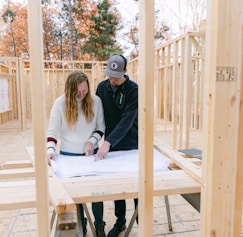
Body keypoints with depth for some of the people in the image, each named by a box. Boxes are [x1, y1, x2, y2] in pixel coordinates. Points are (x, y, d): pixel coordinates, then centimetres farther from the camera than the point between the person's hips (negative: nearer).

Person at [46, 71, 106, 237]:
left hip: (92, 153, 1)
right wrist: (51, 150, -24)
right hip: (68, 155, -1)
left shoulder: (95, 101, -8)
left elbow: (101, 127, 0)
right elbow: (53, 131, -9)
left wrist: (92, 141, -15)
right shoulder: (60, 103, -11)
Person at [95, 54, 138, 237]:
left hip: (132, 145, -3)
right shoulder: (102, 87, -1)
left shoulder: (134, 90, -16)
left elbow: (127, 121, -24)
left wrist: (108, 142, -32)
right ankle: (120, 220, 31)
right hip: (111, 146, 4)